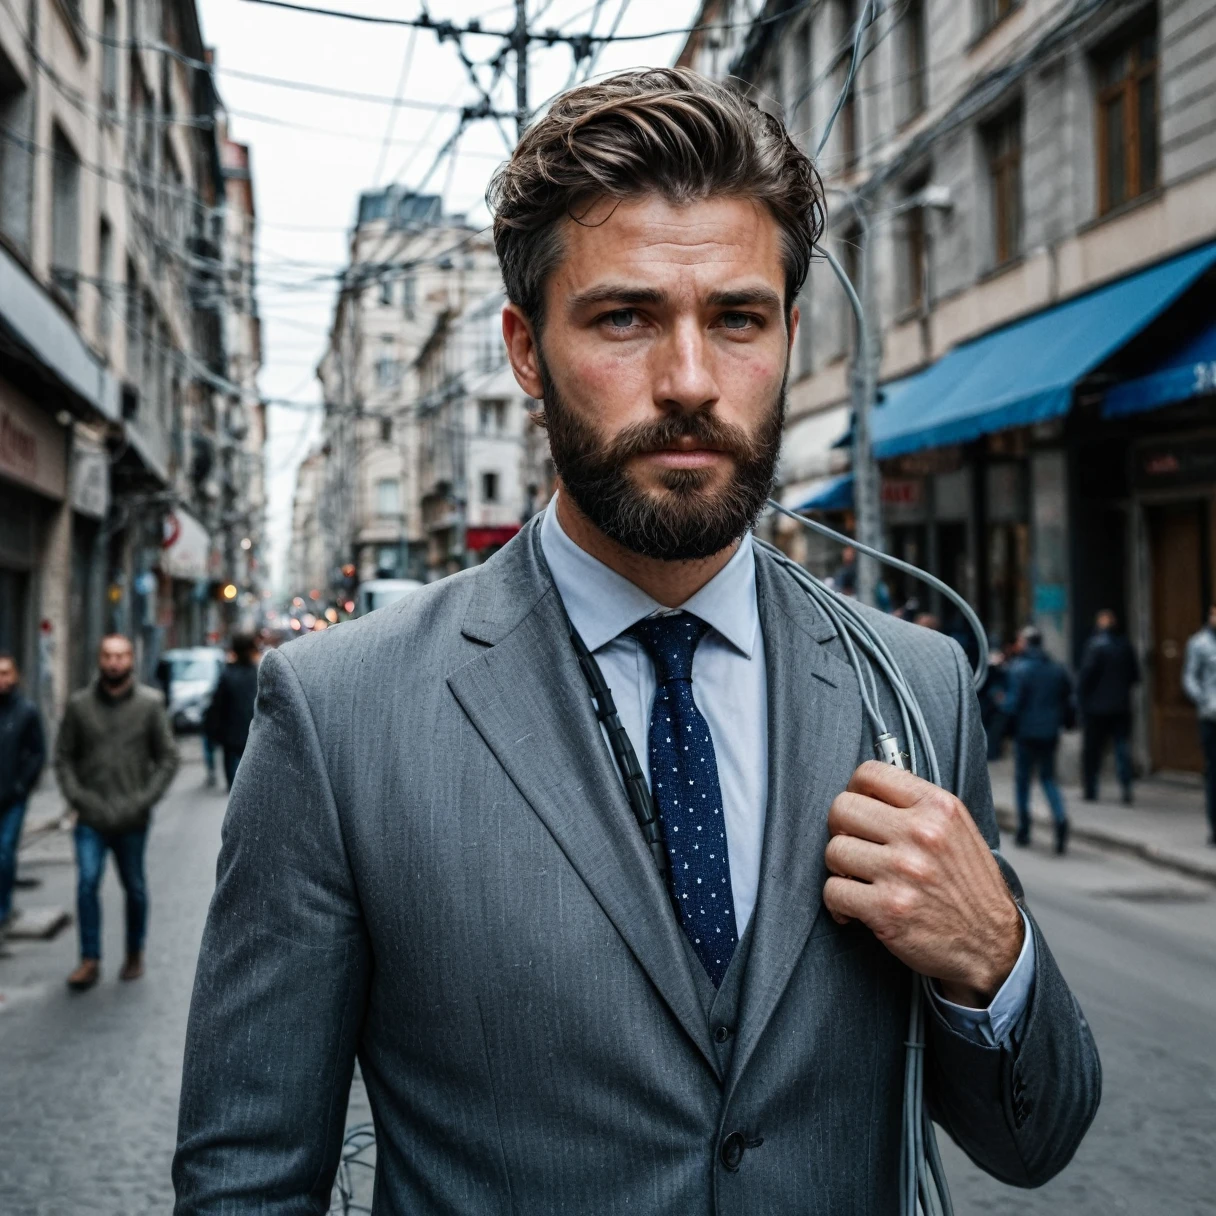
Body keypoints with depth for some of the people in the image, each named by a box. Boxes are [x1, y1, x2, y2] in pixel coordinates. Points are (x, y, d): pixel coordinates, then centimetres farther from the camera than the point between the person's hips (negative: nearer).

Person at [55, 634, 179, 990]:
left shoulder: (150, 703, -1)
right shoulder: (79, 704, 3)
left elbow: (168, 758, 0)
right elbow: (63, 756, 6)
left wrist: (143, 801, -9)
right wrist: (77, 797, -6)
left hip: (132, 819, 0)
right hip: (91, 817, 1)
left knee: (135, 888, 10)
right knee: (87, 883, -11)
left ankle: (135, 955, 27)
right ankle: (90, 960, -2)